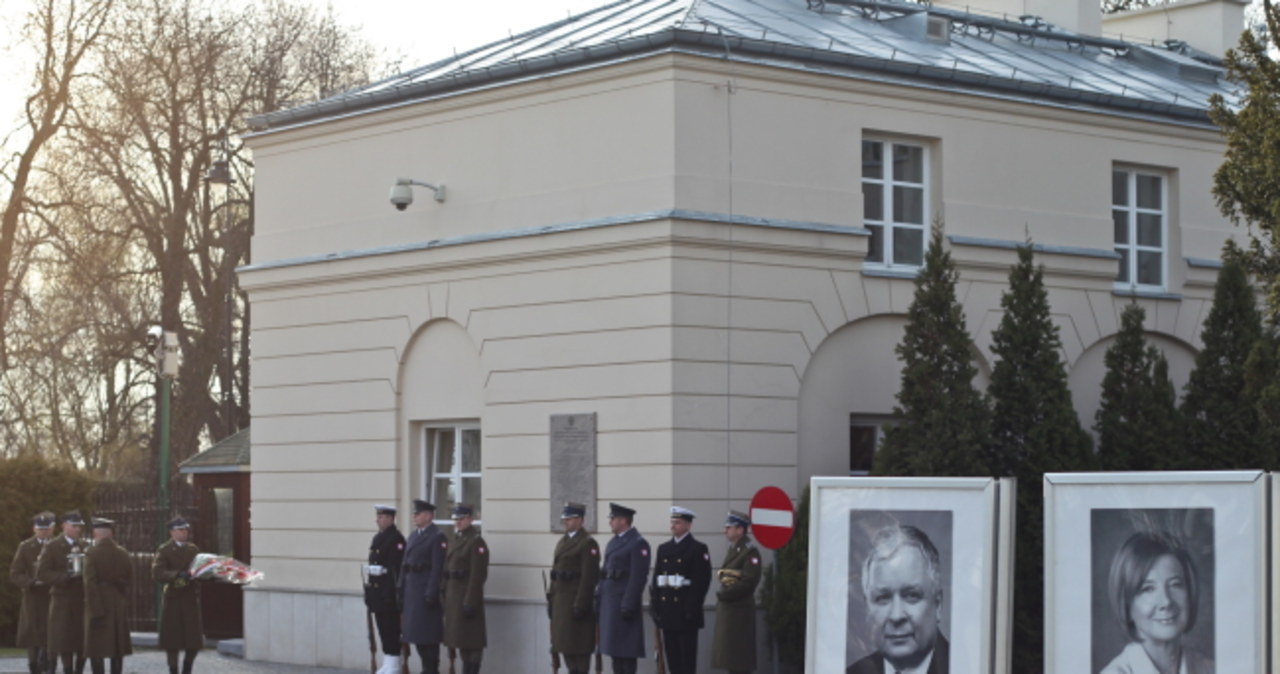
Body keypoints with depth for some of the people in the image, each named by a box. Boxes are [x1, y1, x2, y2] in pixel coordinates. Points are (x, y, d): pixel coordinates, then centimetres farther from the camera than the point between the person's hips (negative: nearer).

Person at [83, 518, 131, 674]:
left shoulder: (91, 554, -11)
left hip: (98, 608, -5)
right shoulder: (123, 555, 5)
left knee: (96, 650, -2)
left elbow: (90, 585, -16)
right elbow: (129, 582, 7)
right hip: (119, 608, 5)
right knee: (117, 651, 11)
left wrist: (95, 612, -15)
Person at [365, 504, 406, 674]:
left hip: (388, 591, -9)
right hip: (376, 590, 9)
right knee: (383, 629, 12)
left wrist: (390, 594, -22)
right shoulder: (377, 538, 16)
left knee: (391, 630, -4)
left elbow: (397, 568, -18)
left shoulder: (396, 539, -12)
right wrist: (368, 590, 15)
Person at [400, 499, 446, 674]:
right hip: (412, 590, 8)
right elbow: (405, 565, 17)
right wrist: (401, 590, 12)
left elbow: (438, 568, -15)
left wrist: (431, 594, -20)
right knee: (416, 631, 10)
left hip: (427, 590, -8)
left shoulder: (438, 537, -9)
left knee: (429, 634, -4)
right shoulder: (413, 536, 16)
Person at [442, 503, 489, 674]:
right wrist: (446, 596, 13)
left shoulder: (476, 542, -12)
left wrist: (470, 602, -21)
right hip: (453, 595, 9)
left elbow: (478, 575, -17)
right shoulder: (456, 540, 15)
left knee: (472, 639, -5)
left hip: (468, 595, -9)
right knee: (460, 636, 12)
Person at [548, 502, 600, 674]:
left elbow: (589, 577, -16)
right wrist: (551, 599, 14)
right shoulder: (562, 542, 17)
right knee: (565, 642, 11)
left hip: (577, 600, -8)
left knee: (579, 644, -4)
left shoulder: (588, 543, -10)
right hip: (561, 600, 8)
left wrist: (580, 605, -20)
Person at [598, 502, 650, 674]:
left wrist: (628, 605, -20)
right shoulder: (613, 542, 16)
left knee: (626, 650, -6)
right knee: (614, 647, 10)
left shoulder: (638, 544, -11)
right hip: (609, 601, 9)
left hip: (624, 600, -9)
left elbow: (638, 577, -16)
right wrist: (599, 598, 13)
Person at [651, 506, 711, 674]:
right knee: (672, 653, 7)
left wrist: (693, 609, -15)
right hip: (667, 610, 6)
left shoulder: (698, 549, -2)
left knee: (687, 654, -4)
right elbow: (656, 578, 13)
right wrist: (655, 606, 4)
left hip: (686, 609, -6)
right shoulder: (663, 548, 16)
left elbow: (702, 581, -9)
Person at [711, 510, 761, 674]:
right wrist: (722, 594, 7)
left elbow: (749, 581, -20)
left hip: (739, 609, -9)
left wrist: (726, 594, -17)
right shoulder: (732, 549, 16)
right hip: (726, 608, 9)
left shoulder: (750, 552, -12)